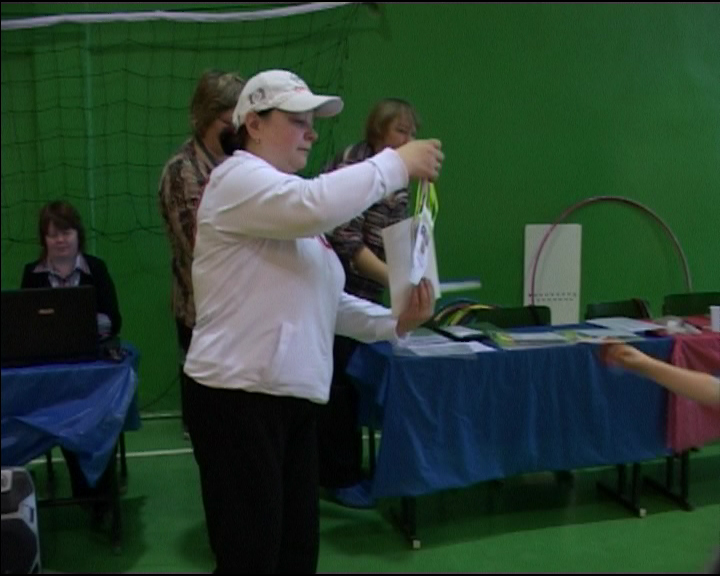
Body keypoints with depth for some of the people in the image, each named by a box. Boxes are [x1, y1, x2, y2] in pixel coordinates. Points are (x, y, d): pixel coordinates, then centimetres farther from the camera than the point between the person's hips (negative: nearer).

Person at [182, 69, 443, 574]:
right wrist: (398, 163, -19)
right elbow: (319, 204, -30)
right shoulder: (239, 179, -9)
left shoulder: (292, 203, 19)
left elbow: (323, 300, 19)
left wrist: (395, 323, 5)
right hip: (239, 401, -9)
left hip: (292, 401, 9)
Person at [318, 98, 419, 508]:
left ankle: (348, 469, 26)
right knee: (339, 383, -1)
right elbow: (347, 241, -20)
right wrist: (393, 278, -24)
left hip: (367, 293, 8)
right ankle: (339, 477, 10)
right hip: (336, 291, -8)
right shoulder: (352, 166, -15)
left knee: (357, 381, 14)